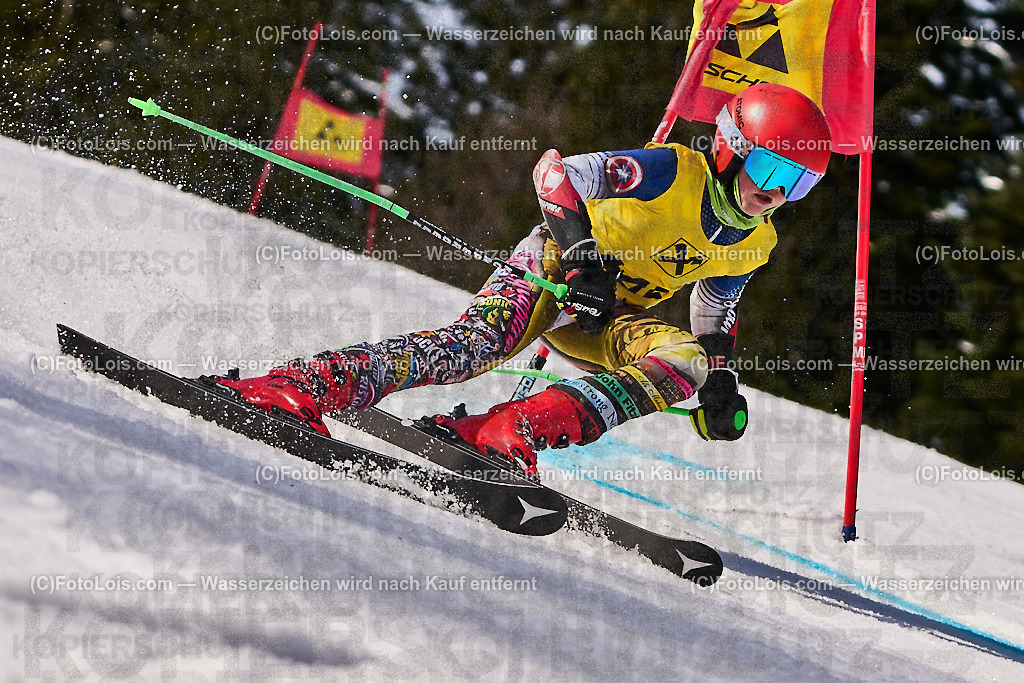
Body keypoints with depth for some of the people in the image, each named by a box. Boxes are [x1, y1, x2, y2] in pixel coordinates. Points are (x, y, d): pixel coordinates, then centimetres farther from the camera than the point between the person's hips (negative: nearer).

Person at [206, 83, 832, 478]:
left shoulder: (753, 245, 2)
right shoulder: (673, 174, -19)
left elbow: (716, 318, 16)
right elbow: (555, 171, -21)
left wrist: (721, 385, -3)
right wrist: (582, 251, -33)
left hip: (610, 318, 6)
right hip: (554, 268, -6)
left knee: (689, 359, -25)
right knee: (476, 344, -34)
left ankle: (513, 430, -40)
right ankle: (306, 385, -43)